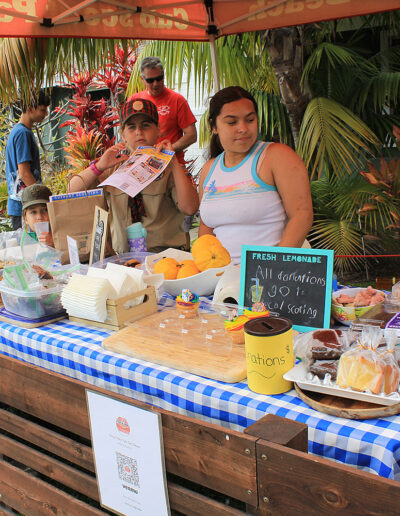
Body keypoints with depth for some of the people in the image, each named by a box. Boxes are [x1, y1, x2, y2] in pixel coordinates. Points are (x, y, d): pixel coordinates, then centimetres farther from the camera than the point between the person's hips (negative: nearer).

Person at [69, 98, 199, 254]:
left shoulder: (167, 167, 3)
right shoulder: (113, 166, 12)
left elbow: (190, 209, -12)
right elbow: (73, 190, 6)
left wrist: (174, 163, -16)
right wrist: (99, 166, -8)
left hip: (165, 253, -3)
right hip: (122, 256, 3)